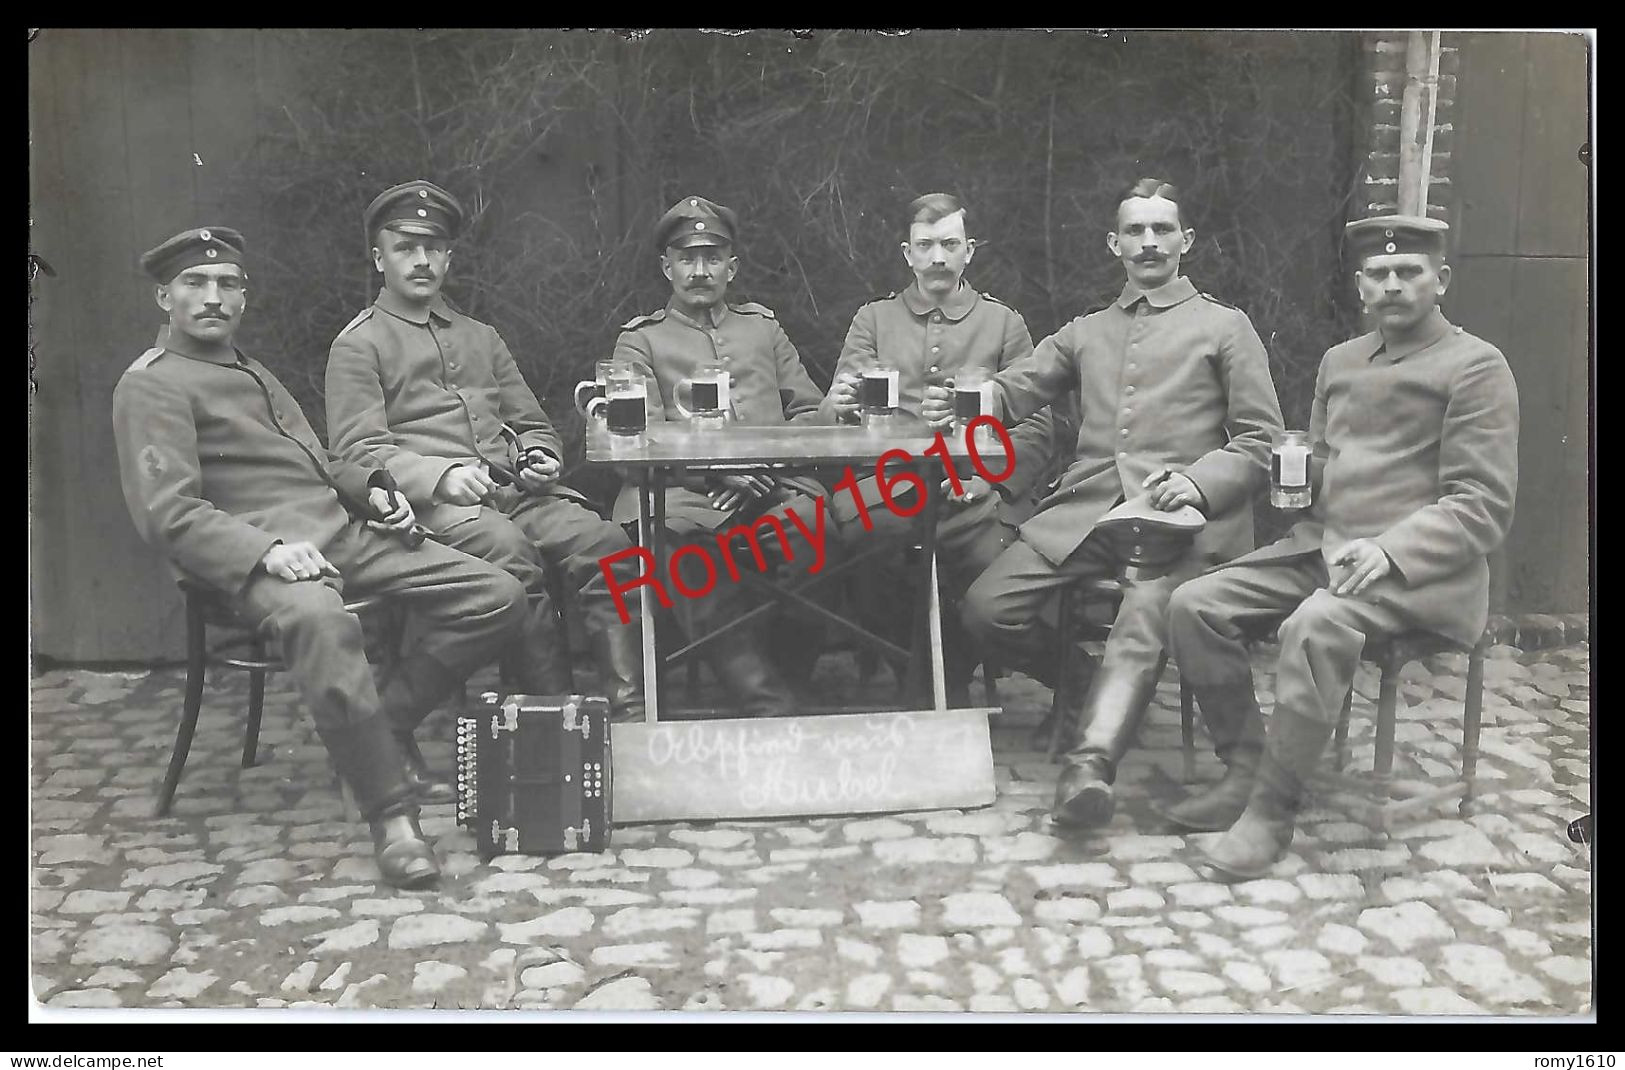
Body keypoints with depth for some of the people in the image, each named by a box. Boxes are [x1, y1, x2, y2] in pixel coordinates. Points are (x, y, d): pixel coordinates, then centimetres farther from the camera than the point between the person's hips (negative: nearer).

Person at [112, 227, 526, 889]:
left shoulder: (256, 376, 27)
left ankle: (384, 722, 6)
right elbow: (166, 513, -11)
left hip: (347, 533, 8)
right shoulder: (150, 386, 0)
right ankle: (391, 815, -31)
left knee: (495, 596, -6)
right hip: (262, 555, -8)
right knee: (318, 621, -43)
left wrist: (373, 488, 11)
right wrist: (267, 550, -26)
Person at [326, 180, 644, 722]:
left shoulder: (481, 337, 27)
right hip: (433, 504, -5)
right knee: (508, 548, -37)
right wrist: (441, 474, -20)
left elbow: (533, 424, 28)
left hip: (516, 491, 5)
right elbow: (359, 452, -2)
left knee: (604, 542, -25)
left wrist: (539, 456, 3)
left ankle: (632, 713, -30)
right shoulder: (357, 346, 10)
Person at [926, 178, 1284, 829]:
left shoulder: (1224, 327, 15)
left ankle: (1091, 763, -44)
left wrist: (1200, 481, -12)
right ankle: (1086, 684, 9)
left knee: (1145, 616, -34)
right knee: (987, 608, -15)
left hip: (1179, 514, -4)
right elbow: (1014, 391, 17)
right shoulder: (1084, 333, 26)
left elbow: (1260, 439, 8)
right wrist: (956, 403, -6)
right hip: (1087, 506, 4)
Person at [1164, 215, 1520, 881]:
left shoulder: (1475, 366, -1)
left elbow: (1482, 506, -8)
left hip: (1416, 567, -7)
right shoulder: (1339, 361, 20)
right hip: (1317, 546, 7)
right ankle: (1244, 770, -4)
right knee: (1194, 606, -14)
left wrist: (1389, 551, -22)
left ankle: (1271, 812, -24)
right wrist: (1294, 473, 1)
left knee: (1315, 627, -36)